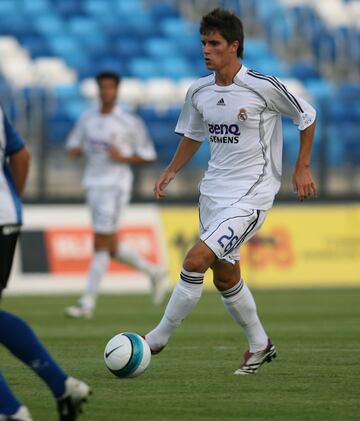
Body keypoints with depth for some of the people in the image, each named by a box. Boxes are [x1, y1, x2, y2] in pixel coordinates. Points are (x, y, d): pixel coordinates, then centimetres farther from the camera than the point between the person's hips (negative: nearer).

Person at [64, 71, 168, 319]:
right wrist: (76, 150, -2)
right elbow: (73, 147, 21)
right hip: (94, 185, 6)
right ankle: (154, 273, 29)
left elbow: (148, 156, 1)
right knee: (112, 248, 8)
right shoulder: (88, 120, 11)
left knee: (101, 244, -10)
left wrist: (123, 158, -15)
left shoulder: (130, 122, -3)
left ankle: (88, 302, -8)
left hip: (116, 186, -6)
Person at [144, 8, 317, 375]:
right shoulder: (199, 91, 2)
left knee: (196, 260, -19)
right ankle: (259, 345, 34)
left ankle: (158, 338, -7)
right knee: (225, 276, 14)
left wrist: (302, 168, 1)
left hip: (251, 194, -7)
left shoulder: (263, 87, -14)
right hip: (214, 191, 7)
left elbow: (306, 116, 0)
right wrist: (170, 172, 8)